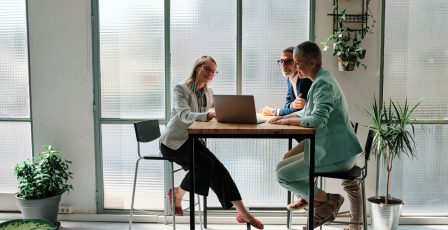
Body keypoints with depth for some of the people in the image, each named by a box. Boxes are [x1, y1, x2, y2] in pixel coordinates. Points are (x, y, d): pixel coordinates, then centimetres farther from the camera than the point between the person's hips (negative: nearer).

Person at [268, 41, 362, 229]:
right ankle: (313, 197, 20)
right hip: (328, 146, 10)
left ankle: (328, 200, -1)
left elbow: (317, 120, -29)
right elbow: (308, 112, 22)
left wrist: (288, 121, -16)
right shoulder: (321, 80, 14)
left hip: (335, 154, -10)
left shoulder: (323, 84, -19)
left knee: (283, 175, -8)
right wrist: (285, 116, 7)